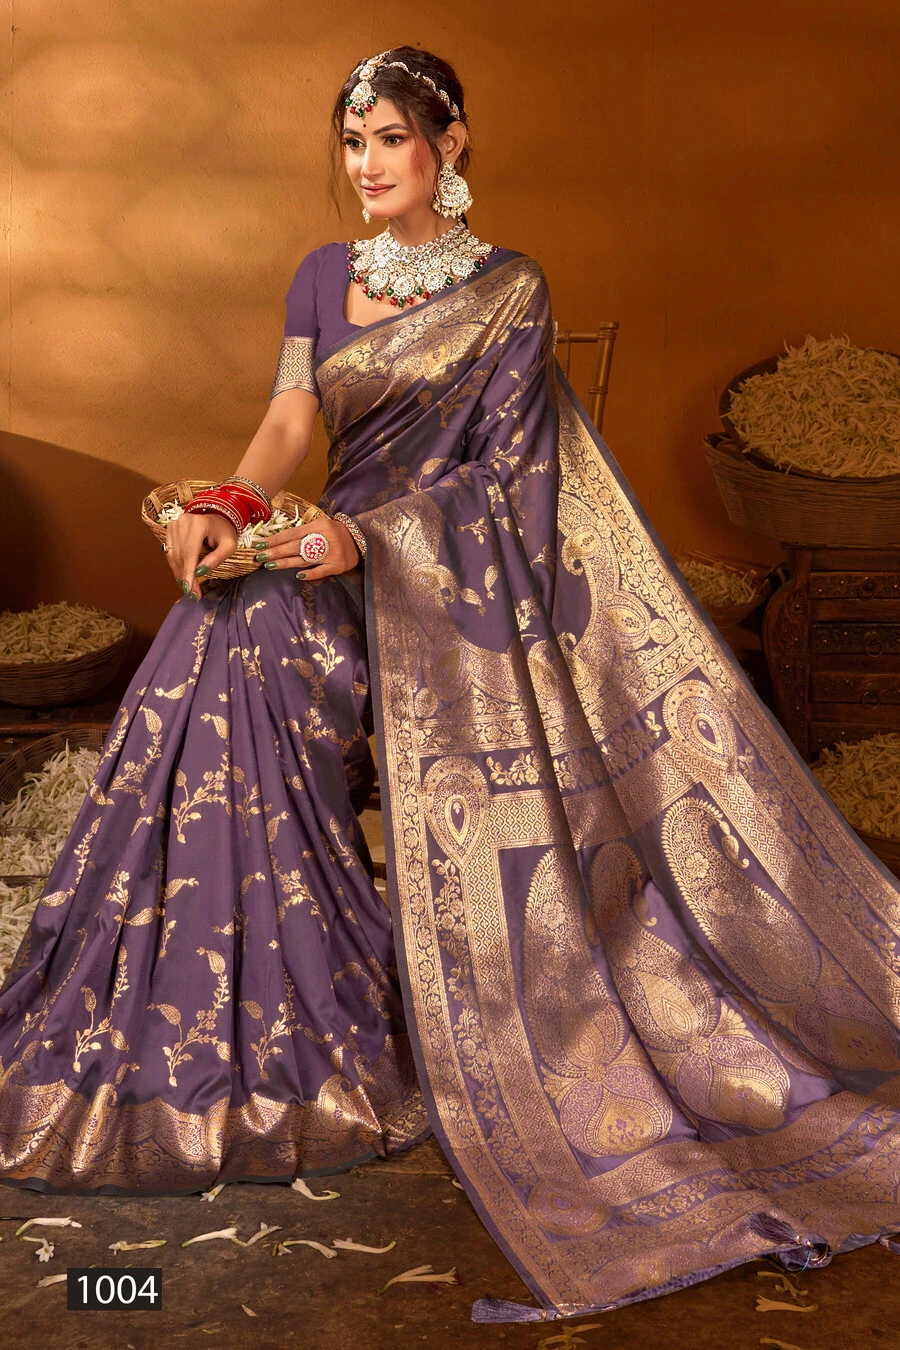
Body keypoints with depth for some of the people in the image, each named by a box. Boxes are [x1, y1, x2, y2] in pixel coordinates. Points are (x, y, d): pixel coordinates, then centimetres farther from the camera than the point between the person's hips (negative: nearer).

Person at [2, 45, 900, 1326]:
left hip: (455, 586, -4)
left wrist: (365, 536, -20)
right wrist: (227, 507, -18)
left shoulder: (510, 288, 0)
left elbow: (496, 466, -6)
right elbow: (291, 417, 4)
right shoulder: (325, 274, 13)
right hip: (348, 572, 4)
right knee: (223, 662, -19)